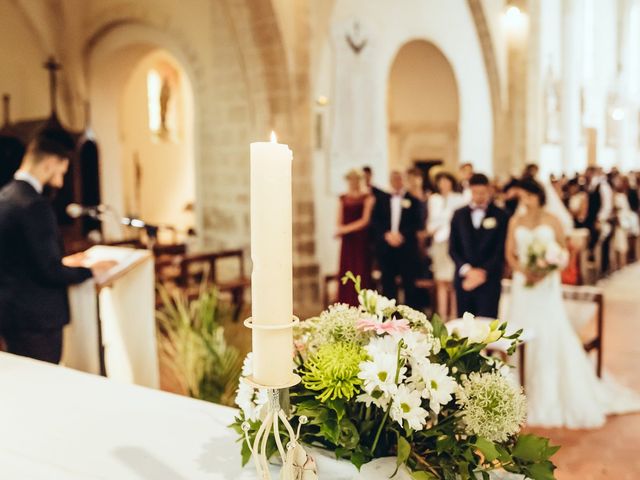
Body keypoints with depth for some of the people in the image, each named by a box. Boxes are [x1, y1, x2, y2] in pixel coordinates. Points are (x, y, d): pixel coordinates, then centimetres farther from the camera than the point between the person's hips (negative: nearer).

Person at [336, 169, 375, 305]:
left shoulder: (367, 197, 1)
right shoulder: (343, 199, 14)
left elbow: (365, 220, -6)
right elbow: (340, 223, 12)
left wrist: (345, 229, -6)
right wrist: (341, 230, -9)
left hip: (362, 241, -3)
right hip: (347, 242, 4)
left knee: (362, 273, -5)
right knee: (347, 273, 0)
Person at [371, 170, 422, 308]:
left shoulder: (412, 200, 4)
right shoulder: (382, 200, 12)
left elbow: (417, 223, -2)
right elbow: (375, 221, 5)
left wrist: (402, 234, -14)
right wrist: (386, 234, -9)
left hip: (407, 247, -2)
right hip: (385, 246, 2)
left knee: (409, 281, 0)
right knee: (387, 281, 5)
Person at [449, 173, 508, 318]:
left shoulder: (500, 216, 1)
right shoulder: (459, 215, 10)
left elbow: (501, 250, -2)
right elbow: (453, 248, 7)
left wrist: (483, 271, -11)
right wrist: (467, 270, -7)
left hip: (489, 280, -3)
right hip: (463, 279, 3)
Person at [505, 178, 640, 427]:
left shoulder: (553, 221, 0)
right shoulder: (515, 221, 7)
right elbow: (510, 254, 6)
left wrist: (545, 271, -16)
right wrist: (524, 270, -13)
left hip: (547, 285, -2)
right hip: (522, 285, 2)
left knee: (551, 337, -5)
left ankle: (552, 398, 5)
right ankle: (526, 395, 11)